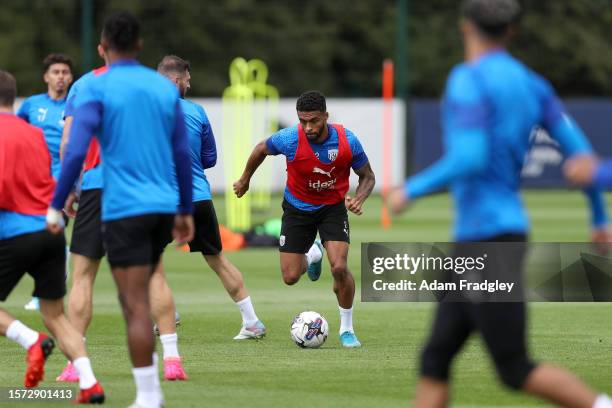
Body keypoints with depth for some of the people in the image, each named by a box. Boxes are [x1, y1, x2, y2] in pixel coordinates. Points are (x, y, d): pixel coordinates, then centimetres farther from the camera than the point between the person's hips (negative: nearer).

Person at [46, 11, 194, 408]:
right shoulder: (165, 87, 10)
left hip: (125, 209, -5)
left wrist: (56, 207, -9)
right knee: (136, 298, 21)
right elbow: (183, 155, 10)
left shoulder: (96, 89, -6)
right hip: (164, 208, 5)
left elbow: (76, 151, -15)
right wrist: (186, 211, 17)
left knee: (137, 305, -4)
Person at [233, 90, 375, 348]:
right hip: (297, 208, 1)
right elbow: (261, 149, -1)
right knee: (290, 277, 0)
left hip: (333, 208, -1)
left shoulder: (347, 141, -23)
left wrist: (358, 199, -26)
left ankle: (346, 329, 3)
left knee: (339, 268, -20)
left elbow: (367, 176, -6)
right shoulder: (289, 139, -24)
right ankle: (312, 256, 39)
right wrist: (245, 179, 13)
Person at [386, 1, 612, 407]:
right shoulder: (531, 84, 10)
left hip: (487, 238, -9)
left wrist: (412, 190, -12)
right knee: (435, 360, 7)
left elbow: (470, 160, -25)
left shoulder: (468, 81, -13)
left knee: (516, 371, -4)